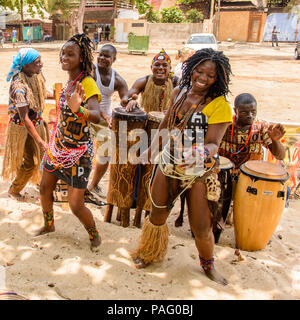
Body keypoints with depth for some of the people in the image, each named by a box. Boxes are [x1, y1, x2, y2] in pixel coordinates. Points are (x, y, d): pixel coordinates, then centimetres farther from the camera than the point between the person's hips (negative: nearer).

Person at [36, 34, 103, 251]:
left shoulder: (87, 83, -22)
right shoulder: (70, 80, 2)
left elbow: (96, 116, -39)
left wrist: (78, 109, -57)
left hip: (78, 152, -8)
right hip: (57, 145, 8)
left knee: (76, 205, -3)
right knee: (45, 188, 20)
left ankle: (95, 236, 25)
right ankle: (49, 225, 47)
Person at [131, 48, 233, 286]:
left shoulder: (220, 105, -14)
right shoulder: (179, 93, 2)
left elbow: (213, 143, -21)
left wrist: (201, 154, -42)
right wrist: (152, 149, 15)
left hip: (200, 171, -4)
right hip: (169, 164, 4)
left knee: (201, 227, 1)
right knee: (157, 215, 15)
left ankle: (208, 265, 33)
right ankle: (150, 254, 44)